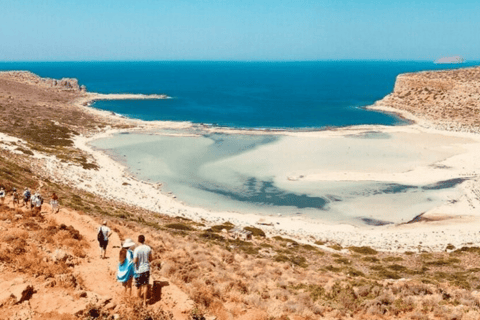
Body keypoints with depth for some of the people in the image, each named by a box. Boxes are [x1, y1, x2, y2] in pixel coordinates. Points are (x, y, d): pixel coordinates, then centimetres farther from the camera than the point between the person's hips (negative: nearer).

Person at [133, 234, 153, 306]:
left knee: (138, 286, 13)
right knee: (145, 285, 11)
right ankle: (144, 301, 14)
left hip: (139, 270, -3)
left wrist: (133, 260, 2)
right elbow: (151, 258, 3)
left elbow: (135, 261, -20)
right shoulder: (148, 248, -6)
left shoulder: (137, 249, -19)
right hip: (146, 269, 3)